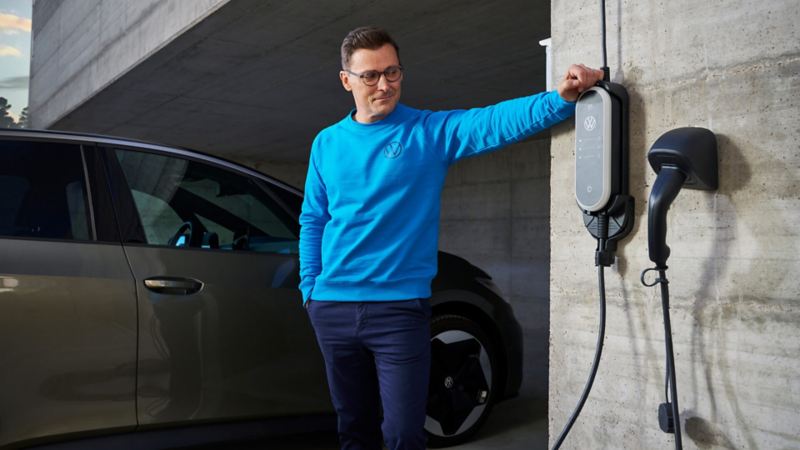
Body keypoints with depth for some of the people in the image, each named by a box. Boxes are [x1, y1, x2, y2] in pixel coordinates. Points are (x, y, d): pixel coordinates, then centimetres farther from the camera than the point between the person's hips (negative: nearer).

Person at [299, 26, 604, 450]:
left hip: (401, 307, -3)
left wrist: (561, 97, -34)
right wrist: (309, 287, 4)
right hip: (333, 308, 3)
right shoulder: (327, 144, 7)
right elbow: (312, 221, 12)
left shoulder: (431, 131, -3)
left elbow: (497, 120, -19)